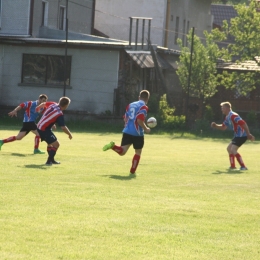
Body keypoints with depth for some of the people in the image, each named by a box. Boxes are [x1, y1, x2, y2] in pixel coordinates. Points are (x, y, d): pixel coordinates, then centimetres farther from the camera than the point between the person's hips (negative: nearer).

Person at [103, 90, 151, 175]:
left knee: (122, 151, 0)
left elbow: (125, 118, 17)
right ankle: (132, 172, 12)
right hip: (137, 134, -5)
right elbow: (140, 121, -18)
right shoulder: (143, 107, -7)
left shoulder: (130, 105, 14)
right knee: (138, 153, 13)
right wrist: (146, 129, -4)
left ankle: (112, 146, -26)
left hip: (127, 132, 5)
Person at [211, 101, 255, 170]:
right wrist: (215, 126, 8)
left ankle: (243, 167, -19)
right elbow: (223, 127, 25)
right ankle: (233, 166, 25)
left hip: (241, 135, -11)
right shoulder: (227, 117, 13)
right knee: (229, 148, 19)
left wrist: (248, 134, -27)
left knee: (233, 150, -18)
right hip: (237, 135, 11)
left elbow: (243, 123, -26)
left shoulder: (233, 116, -20)